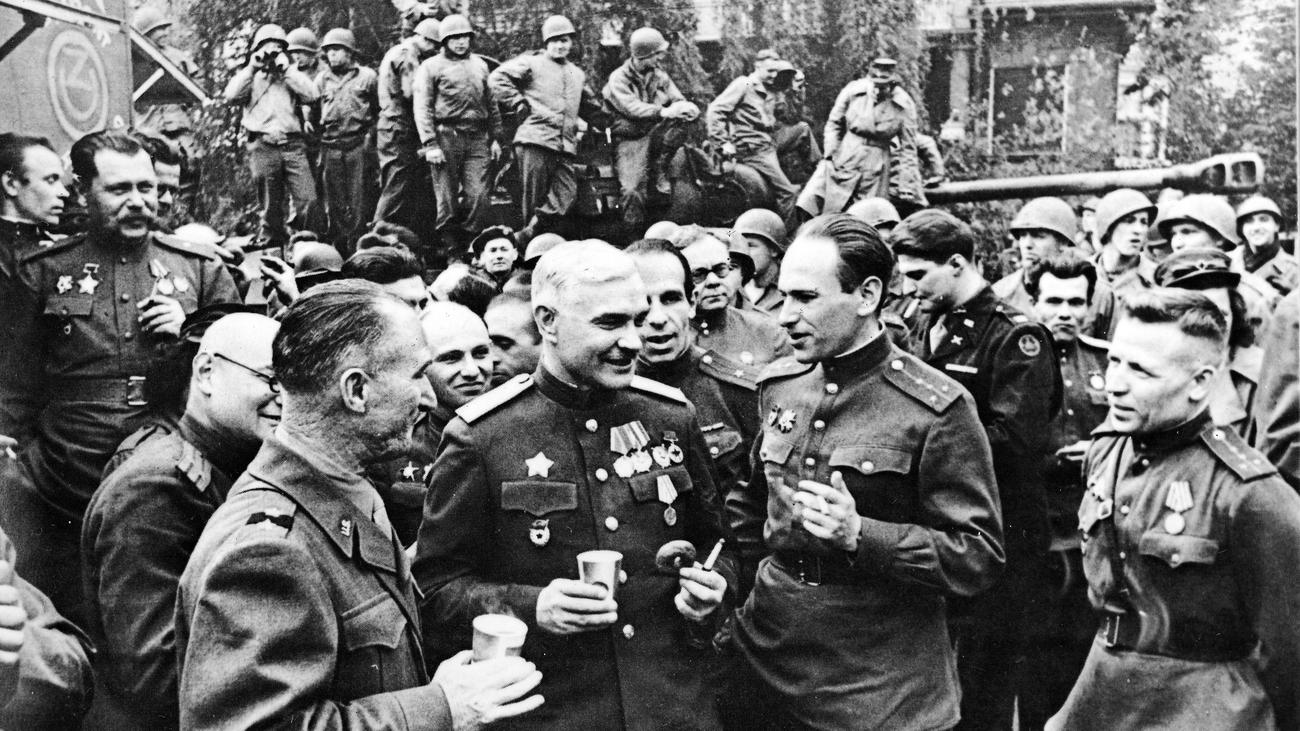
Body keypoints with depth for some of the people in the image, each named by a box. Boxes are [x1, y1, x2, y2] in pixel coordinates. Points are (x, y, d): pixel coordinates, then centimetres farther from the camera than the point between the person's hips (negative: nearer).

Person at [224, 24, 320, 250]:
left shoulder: (291, 74, 19)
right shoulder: (249, 75, 16)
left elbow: (312, 95, -1)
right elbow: (231, 96, -4)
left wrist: (286, 68, -1)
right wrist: (253, 67, -3)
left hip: (293, 144, 1)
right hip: (263, 146, -1)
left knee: (308, 201, -12)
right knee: (270, 208, 2)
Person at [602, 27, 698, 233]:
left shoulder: (660, 76, 11)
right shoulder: (619, 79, -5)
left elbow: (678, 101, 4)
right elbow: (631, 108, -21)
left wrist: (686, 109, -22)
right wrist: (663, 111, -36)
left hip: (656, 135, 4)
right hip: (630, 139, -4)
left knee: (680, 120, -25)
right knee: (633, 191, -25)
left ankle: (659, 169, -14)